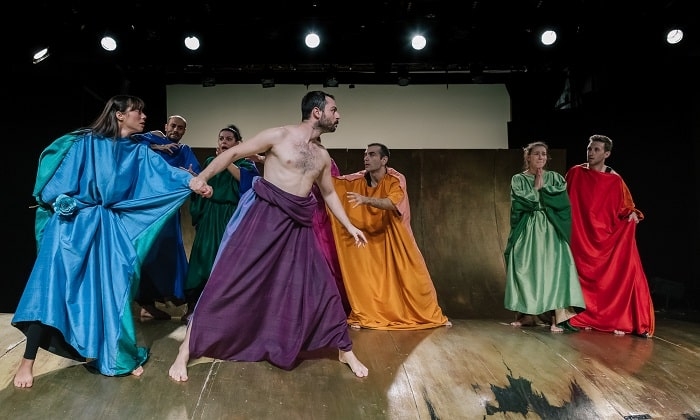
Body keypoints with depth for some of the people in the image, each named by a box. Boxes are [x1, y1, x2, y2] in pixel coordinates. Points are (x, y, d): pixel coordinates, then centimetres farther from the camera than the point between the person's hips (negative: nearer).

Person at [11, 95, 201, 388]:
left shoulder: (140, 153, 6)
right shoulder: (85, 143, -2)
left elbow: (166, 174, -8)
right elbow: (57, 176, 2)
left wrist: (193, 182, -23)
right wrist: (61, 202, -9)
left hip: (111, 230, 4)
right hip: (73, 225, -3)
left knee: (113, 291, 4)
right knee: (52, 287, -4)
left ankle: (120, 355, 17)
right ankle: (27, 361, 7)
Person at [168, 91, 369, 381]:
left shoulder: (322, 156, 13)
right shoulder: (279, 136, -4)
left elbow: (329, 193, 25)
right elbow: (234, 153, -4)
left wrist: (350, 226, 22)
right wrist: (202, 177, -18)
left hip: (297, 225, 5)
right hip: (264, 215, -5)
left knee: (321, 286, 6)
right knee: (230, 280, -5)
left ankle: (345, 351, 23)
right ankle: (185, 352, 8)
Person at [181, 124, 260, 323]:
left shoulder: (245, 163, 2)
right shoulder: (210, 161, 13)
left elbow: (245, 177, -21)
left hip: (231, 217, -3)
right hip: (209, 216, 3)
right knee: (203, 257, 0)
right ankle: (193, 305, 7)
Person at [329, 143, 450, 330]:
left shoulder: (396, 179, -18)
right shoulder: (359, 179, -6)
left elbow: (391, 203, -36)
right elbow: (333, 181, -9)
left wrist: (366, 200, -50)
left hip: (394, 237, -2)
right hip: (371, 236, 3)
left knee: (412, 275, 2)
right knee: (363, 273, -10)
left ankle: (431, 315, 19)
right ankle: (362, 316, 7)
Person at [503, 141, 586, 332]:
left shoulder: (555, 178, 10)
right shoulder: (518, 179, 7)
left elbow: (562, 201, -5)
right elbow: (520, 204, -8)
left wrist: (543, 187, -2)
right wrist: (536, 188, -3)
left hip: (550, 230, 0)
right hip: (527, 230, 0)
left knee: (553, 268, -10)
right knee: (526, 269, 0)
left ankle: (557, 317, -10)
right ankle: (526, 314, 10)